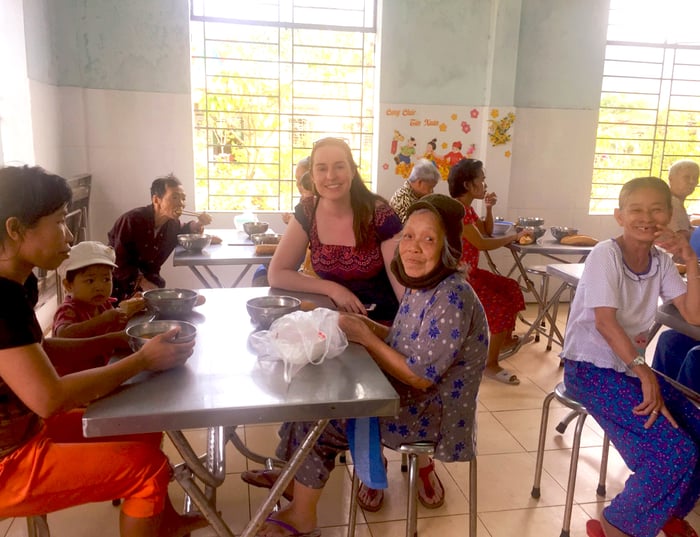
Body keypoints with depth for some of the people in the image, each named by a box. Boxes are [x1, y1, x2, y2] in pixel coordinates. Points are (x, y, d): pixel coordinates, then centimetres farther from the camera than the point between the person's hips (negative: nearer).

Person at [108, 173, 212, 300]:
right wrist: (143, 283, -30)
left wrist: (198, 224, 2)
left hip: (150, 282, 6)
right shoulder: (132, 220, -22)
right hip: (120, 285, -6)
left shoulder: (172, 223, -1)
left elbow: (182, 231, 25)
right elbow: (119, 262, -24)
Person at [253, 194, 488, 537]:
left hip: (432, 411, -9)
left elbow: (420, 377, -25)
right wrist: (365, 325, -6)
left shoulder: (452, 299, -26)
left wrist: (365, 337, -21)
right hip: (407, 396, 9)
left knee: (314, 415, -5)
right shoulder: (419, 286, 1)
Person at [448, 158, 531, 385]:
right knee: (502, 306, -17)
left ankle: (506, 340, 35)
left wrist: (489, 208, 3)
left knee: (511, 288, 19)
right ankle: (491, 365, -6)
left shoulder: (467, 208, 10)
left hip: (469, 272, 11)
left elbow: (487, 231, 20)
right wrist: (514, 237, -13)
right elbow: (482, 243, -24)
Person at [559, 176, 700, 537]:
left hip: (632, 365, 7)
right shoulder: (605, 254, -15)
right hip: (591, 367, -7)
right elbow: (605, 322, -23)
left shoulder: (661, 262, 4)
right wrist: (642, 371, -30)